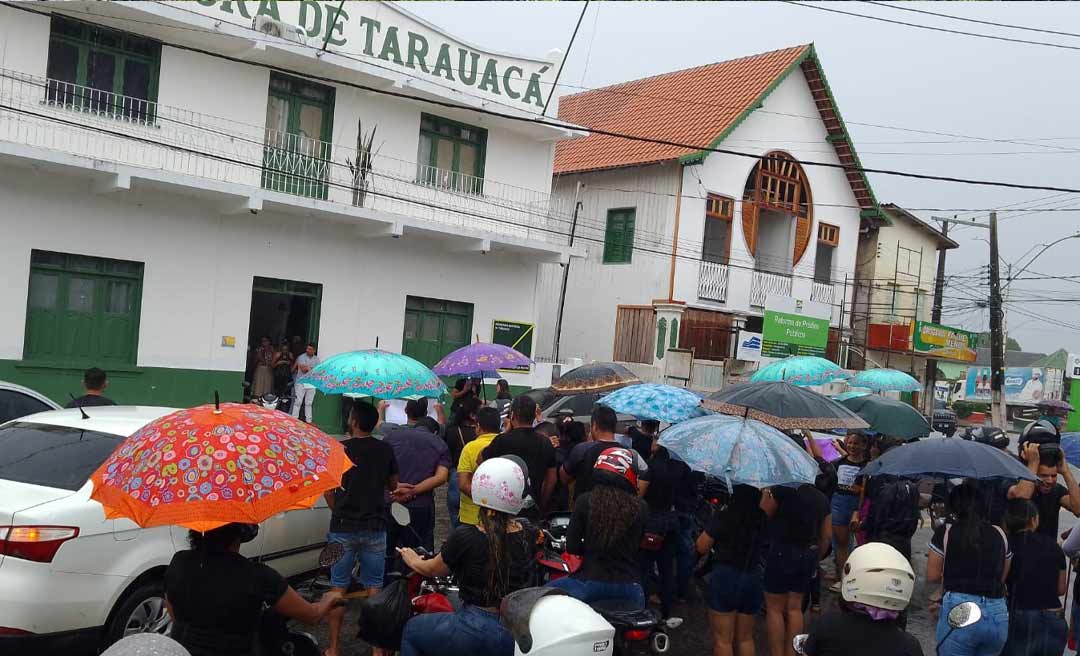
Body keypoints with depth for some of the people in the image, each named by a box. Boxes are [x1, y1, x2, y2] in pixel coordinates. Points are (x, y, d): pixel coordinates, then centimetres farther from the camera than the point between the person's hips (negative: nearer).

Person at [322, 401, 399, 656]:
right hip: (375, 528, 2)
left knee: (339, 587, 8)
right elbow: (392, 485, 12)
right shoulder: (385, 450, -1)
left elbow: (328, 489, -4)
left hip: (343, 527, -2)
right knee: (373, 587, 8)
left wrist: (338, 512, 10)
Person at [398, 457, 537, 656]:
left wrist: (413, 561, 26)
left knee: (412, 629, 22)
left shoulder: (465, 537, -17)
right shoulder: (529, 537, -5)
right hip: (518, 633, 4)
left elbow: (433, 570, 3)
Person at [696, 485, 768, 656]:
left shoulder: (723, 515, -13)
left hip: (725, 576, -4)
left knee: (722, 640, 6)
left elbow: (701, 547, -7)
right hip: (753, 577, 4)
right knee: (745, 638, 19)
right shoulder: (762, 516, -4)